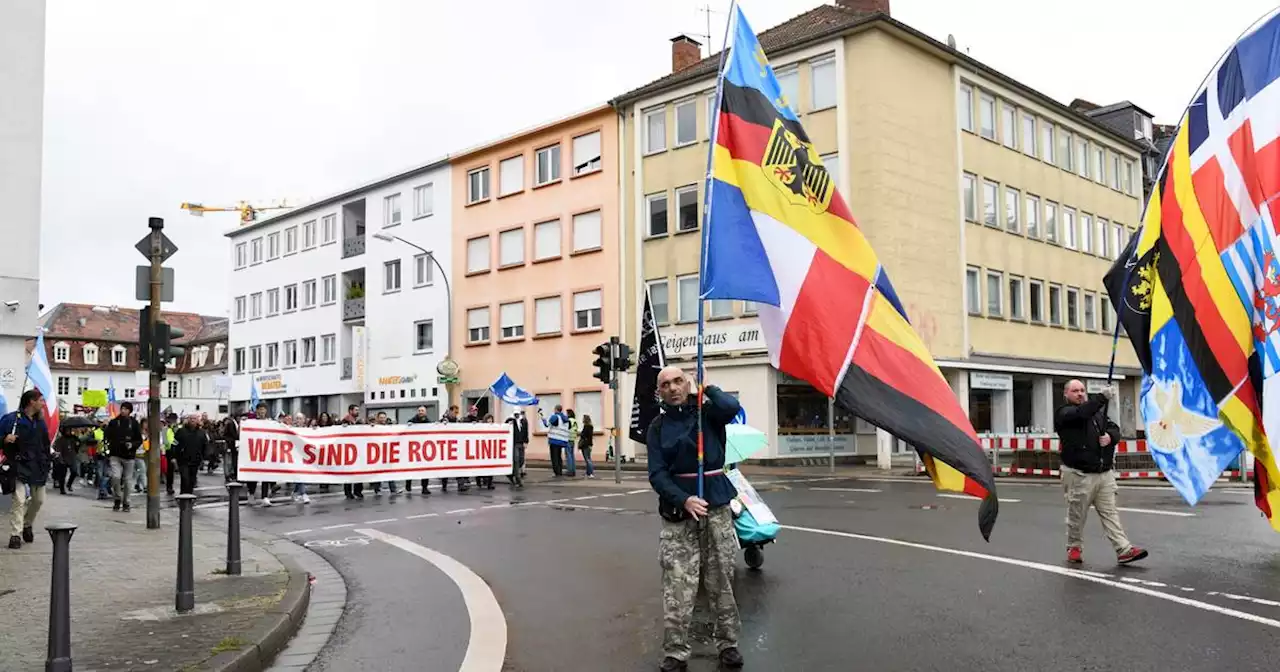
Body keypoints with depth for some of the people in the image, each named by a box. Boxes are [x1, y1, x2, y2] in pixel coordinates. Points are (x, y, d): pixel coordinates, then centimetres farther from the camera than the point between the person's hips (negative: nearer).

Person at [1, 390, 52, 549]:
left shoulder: (40, 422, 12)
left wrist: (47, 463, 13)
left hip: (38, 468, 6)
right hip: (20, 466, -6)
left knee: (38, 500, 12)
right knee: (19, 500, -13)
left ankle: (27, 525, 35)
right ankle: (15, 535, -9)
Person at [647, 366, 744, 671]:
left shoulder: (708, 412, 3)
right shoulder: (657, 428, 3)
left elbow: (732, 408, -21)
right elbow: (657, 474, -3)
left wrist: (708, 387, -5)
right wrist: (684, 500, -18)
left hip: (717, 507, 0)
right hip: (677, 511, 0)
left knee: (722, 583, 8)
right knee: (676, 588, -4)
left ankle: (728, 644, 23)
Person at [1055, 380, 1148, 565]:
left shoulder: (1097, 411, 19)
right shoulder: (1064, 413, -4)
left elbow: (1114, 428, 17)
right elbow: (1081, 413, -24)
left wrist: (1110, 436, -7)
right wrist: (1103, 397, -33)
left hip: (1105, 473, 5)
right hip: (1079, 475, -5)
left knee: (1110, 512, 1)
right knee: (1077, 515, 4)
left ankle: (1124, 550, -5)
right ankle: (1074, 548, 19)